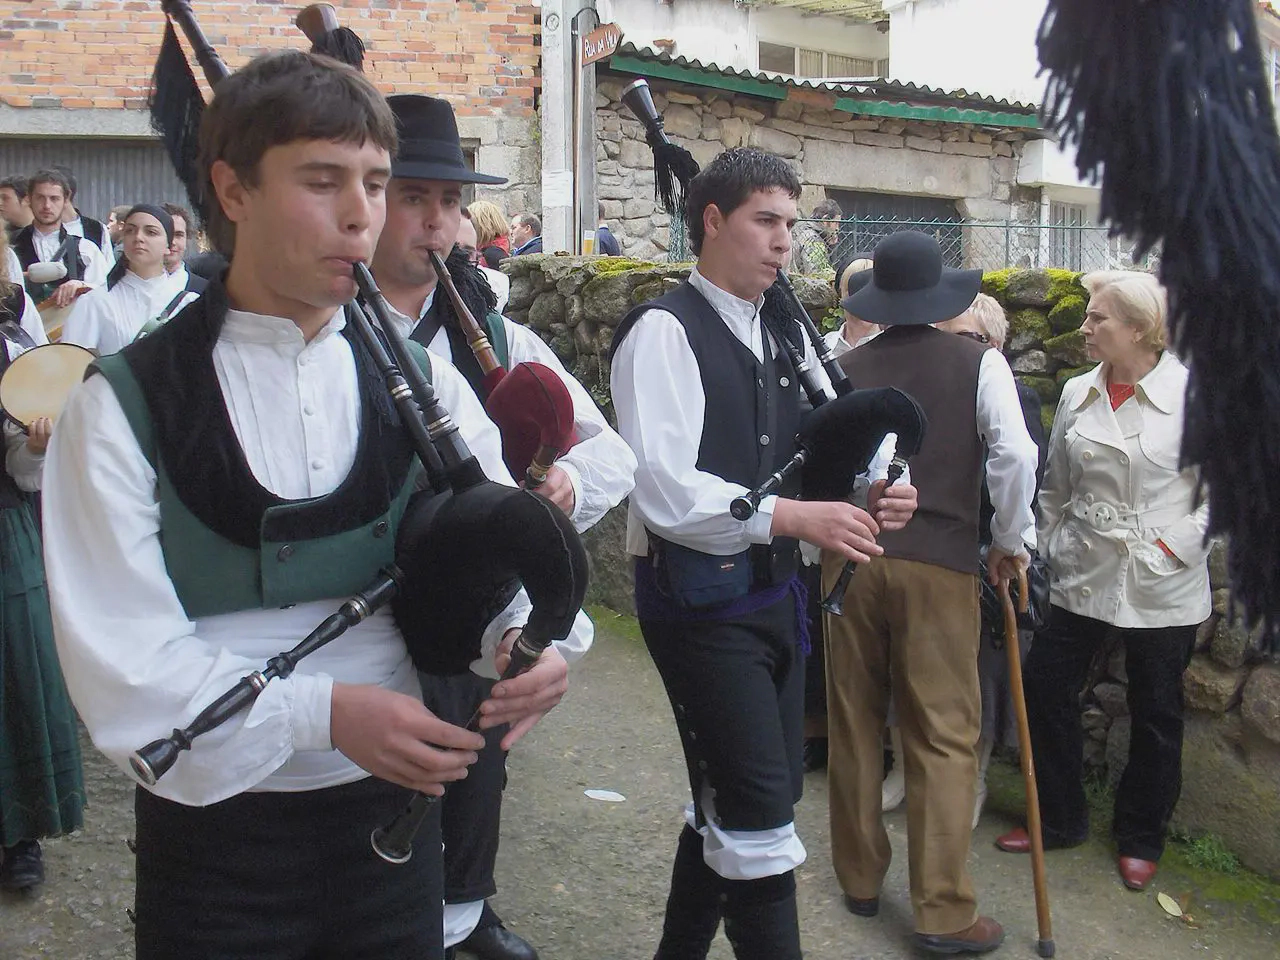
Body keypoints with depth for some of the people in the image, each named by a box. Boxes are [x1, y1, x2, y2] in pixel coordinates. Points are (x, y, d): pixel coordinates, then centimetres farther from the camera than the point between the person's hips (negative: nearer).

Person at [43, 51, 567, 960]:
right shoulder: (126, 406, -8)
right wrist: (322, 711, -25)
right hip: (215, 828, -2)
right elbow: (122, 660, -13)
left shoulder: (422, 383, 2)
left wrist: (526, 636, -24)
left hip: (392, 811, 3)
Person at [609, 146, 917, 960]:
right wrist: (795, 517, -28)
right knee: (759, 813, -5)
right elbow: (665, 490, -23)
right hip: (702, 606, -8)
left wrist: (865, 496, -5)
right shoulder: (665, 332, -13)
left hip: (773, 595, 9)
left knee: (732, 803, 19)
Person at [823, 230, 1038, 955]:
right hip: (940, 562, -3)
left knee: (855, 725, 13)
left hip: (851, 557, 3)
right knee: (943, 737, 3)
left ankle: (860, 878, 27)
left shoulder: (845, 368, 5)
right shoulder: (979, 363, -1)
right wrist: (1012, 539, 4)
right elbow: (1015, 454, -10)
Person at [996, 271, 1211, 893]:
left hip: (1162, 590, -4)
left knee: (1155, 713, 11)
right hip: (1084, 578, 4)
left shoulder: (1194, 393, -10)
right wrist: (1049, 550, 9)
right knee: (1044, 688, 4)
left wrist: (1176, 545, -13)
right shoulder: (1076, 394, 4)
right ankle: (1059, 819, 24)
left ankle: (1141, 838, 31)